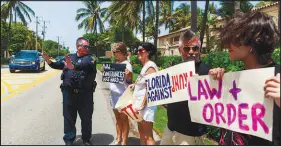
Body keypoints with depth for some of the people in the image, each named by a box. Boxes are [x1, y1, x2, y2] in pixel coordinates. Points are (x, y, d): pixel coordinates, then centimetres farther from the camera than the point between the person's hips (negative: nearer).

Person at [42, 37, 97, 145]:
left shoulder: (89, 58, -1)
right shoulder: (69, 57, 12)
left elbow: (87, 66, -23)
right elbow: (58, 65, 18)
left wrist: (73, 67, -38)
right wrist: (49, 61, -1)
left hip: (85, 94, -2)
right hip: (69, 92, 2)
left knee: (86, 117, 10)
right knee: (69, 117, 11)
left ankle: (86, 139, 28)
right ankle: (69, 139, 26)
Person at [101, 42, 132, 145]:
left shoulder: (127, 64, -10)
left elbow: (129, 81, -17)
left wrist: (128, 76, -34)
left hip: (122, 95, -7)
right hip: (113, 94, 7)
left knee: (124, 118, 2)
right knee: (118, 118, 15)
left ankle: (124, 142, 12)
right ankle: (118, 139, 27)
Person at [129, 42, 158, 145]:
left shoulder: (150, 66, -17)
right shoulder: (144, 66, 12)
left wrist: (142, 105, -20)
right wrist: (135, 85, 9)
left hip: (146, 104, -10)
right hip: (140, 103, 10)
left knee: (148, 135, 0)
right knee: (141, 131, 20)